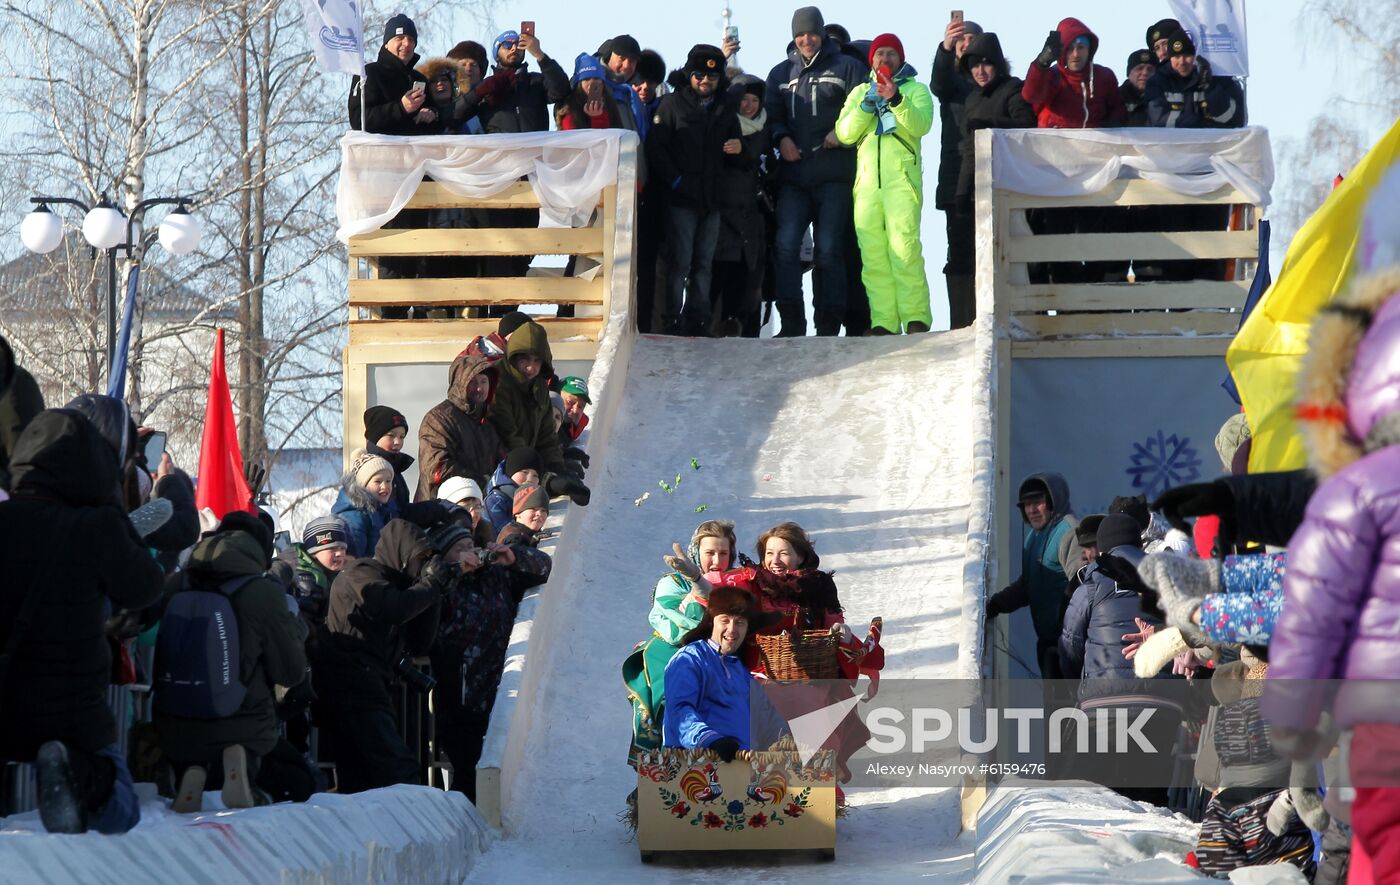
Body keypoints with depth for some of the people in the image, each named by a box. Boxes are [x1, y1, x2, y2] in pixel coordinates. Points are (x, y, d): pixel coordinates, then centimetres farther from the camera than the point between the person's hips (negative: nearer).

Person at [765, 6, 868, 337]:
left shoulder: (846, 67, 6)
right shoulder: (781, 73, 18)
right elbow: (771, 115, 15)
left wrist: (842, 134, -13)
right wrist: (781, 138, -4)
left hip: (834, 176, -3)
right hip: (793, 175, 3)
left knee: (829, 249, -6)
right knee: (785, 246, -9)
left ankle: (829, 324, -2)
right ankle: (791, 322, -6)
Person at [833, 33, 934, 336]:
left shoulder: (916, 90, 14)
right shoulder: (860, 92, 23)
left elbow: (921, 125, -6)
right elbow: (844, 133, 10)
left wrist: (896, 100, -20)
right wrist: (867, 104, -4)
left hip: (902, 178, -3)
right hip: (867, 180, 3)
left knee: (905, 249, -16)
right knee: (873, 254, -4)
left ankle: (916, 318, -16)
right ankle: (883, 322, -4)